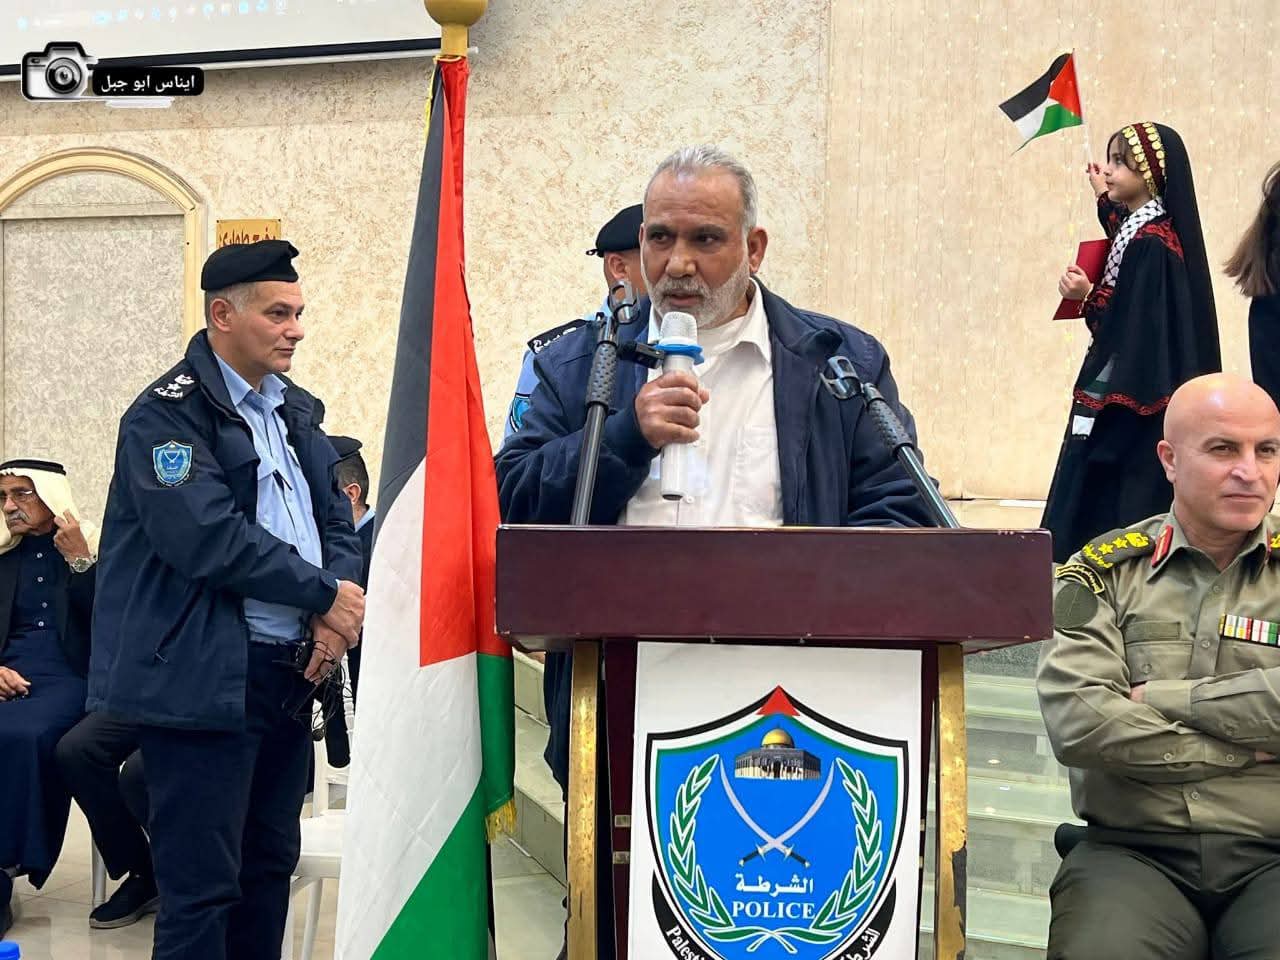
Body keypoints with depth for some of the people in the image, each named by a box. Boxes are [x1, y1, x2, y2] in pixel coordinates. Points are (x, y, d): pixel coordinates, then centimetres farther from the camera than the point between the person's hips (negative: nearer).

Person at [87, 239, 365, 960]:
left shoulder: (298, 410, 15)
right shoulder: (168, 413, -9)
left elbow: (337, 521, 13)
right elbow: (208, 537, -21)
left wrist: (335, 616, -7)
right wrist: (326, 594, -15)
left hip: (290, 675, 8)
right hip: (205, 680, -8)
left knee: (271, 865, 15)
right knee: (203, 885, -2)